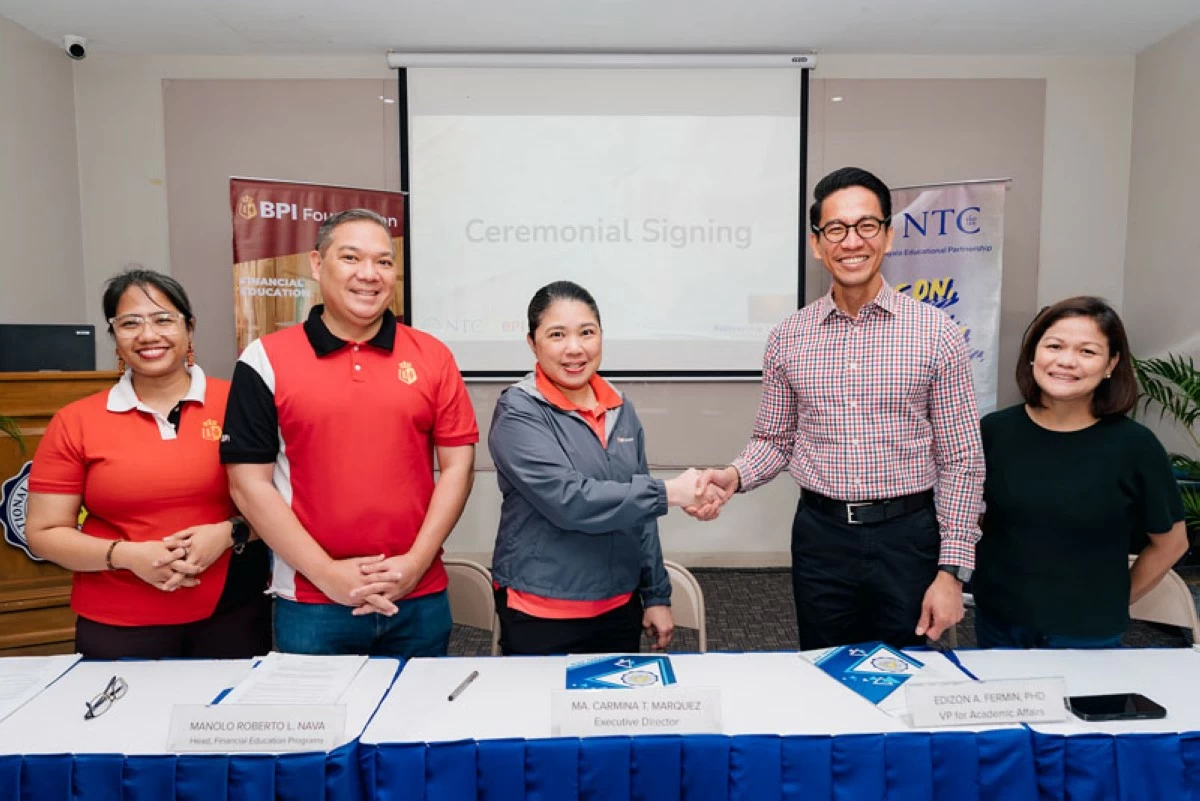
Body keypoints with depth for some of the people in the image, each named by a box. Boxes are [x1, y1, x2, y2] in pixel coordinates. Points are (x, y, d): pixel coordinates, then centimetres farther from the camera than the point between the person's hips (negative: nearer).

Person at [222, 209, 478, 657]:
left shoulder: (433, 356, 2)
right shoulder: (266, 360, -3)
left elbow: (458, 465, 1)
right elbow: (249, 483, -4)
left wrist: (416, 562, -8)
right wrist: (328, 574, -9)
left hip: (420, 599, 2)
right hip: (311, 606, -1)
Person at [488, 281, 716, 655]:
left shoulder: (620, 408, 5)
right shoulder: (518, 412, -13)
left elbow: (638, 508, 11)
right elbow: (567, 501, -24)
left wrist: (656, 595, 10)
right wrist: (668, 493, -21)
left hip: (620, 607, 6)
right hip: (541, 614, -5)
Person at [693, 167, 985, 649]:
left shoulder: (936, 334, -5)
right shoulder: (788, 339, 1)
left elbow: (961, 462, -3)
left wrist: (952, 571, -7)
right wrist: (734, 476, -13)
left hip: (908, 537, -1)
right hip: (820, 537, 2)